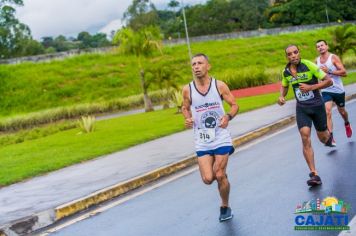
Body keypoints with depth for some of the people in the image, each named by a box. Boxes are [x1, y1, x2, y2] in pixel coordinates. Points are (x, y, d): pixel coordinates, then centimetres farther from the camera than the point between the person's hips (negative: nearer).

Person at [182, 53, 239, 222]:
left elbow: (234, 105, 1)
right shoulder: (187, 89, -4)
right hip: (202, 141, 2)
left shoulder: (219, 85, -7)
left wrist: (228, 117, -20)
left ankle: (225, 207, 23)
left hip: (221, 138, -1)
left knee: (220, 176, -3)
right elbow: (185, 108, 12)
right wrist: (188, 119, -10)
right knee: (208, 179, -4)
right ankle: (221, 171, 34)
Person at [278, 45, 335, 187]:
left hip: (317, 106, -2)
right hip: (301, 108, 2)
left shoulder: (309, 65, -16)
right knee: (305, 137, -16)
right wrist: (282, 96, -4)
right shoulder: (285, 72, -2)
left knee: (323, 138, 11)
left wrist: (311, 87, -26)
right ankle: (314, 175, -15)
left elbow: (329, 81, -13)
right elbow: (284, 86, 18)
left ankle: (329, 136, 54)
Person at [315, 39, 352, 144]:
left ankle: (347, 124, 52)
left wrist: (329, 71, -27)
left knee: (342, 111, 18)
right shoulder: (317, 60, 2)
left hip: (338, 90, -2)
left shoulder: (334, 57, -12)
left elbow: (344, 72, -20)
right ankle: (330, 137, -19)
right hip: (326, 91, 2)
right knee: (327, 112, -18)